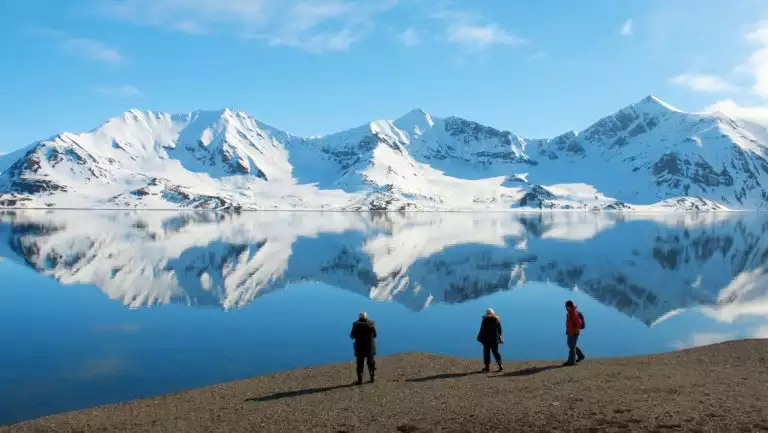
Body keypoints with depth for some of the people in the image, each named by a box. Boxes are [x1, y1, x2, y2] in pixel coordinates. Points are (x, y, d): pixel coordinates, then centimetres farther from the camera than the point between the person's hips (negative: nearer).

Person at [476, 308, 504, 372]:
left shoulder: (485, 320, -9)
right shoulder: (497, 320, 1)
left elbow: (482, 330, -7)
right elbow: (500, 330, 6)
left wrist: (481, 339, 0)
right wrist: (499, 337, 19)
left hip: (486, 339, -3)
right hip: (495, 339, 3)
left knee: (486, 352, 4)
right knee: (495, 352, 13)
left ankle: (487, 367, 5)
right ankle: (500, 365, 6)